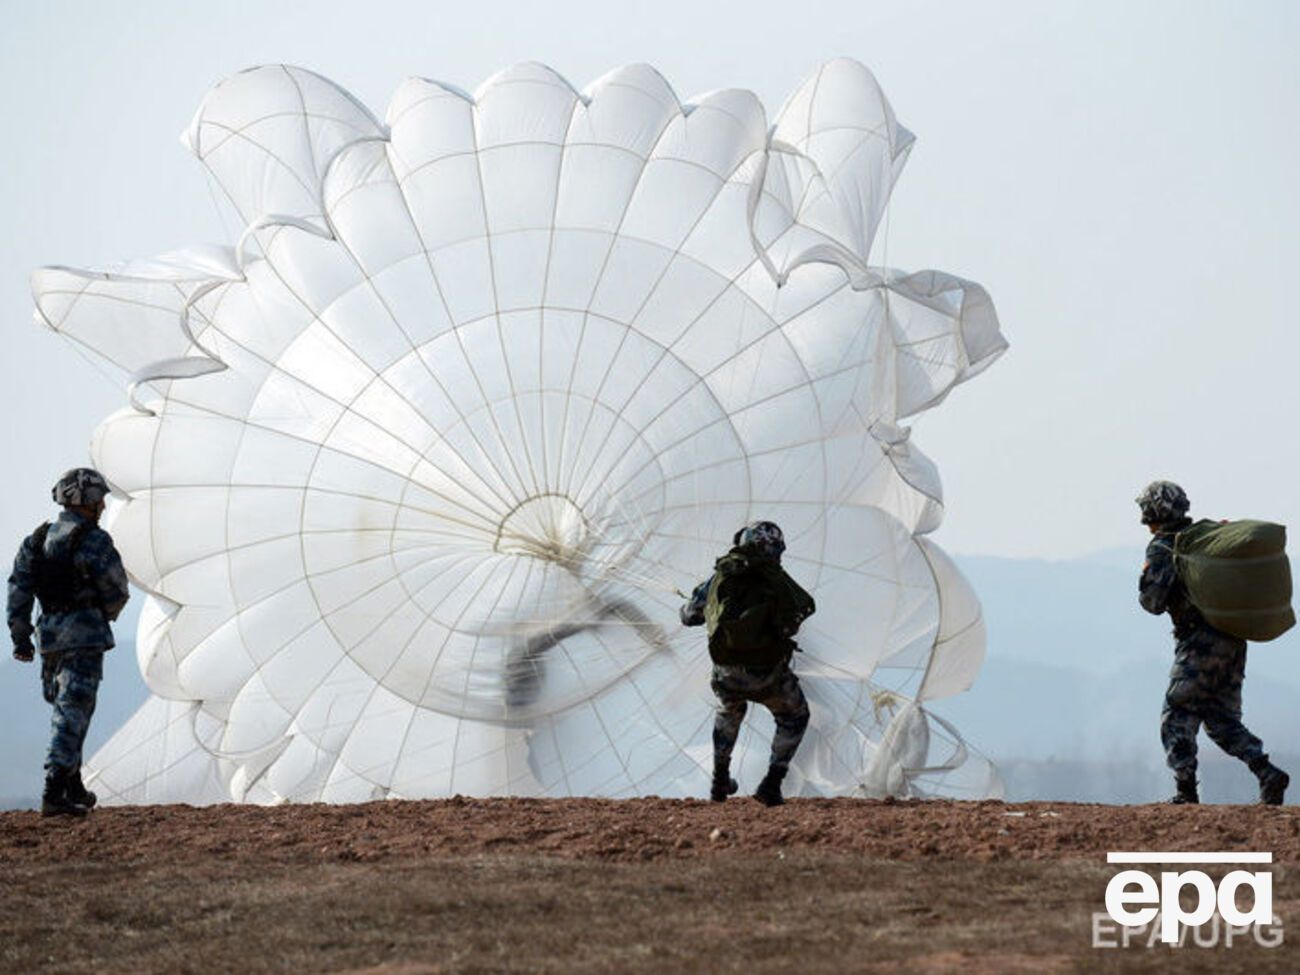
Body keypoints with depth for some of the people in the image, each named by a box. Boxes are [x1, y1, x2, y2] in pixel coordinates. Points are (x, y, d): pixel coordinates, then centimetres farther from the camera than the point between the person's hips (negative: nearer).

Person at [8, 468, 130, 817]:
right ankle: (54, 794, -16)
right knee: (73, 713, -8)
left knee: (68, 710, 20)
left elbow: (18, 591, 7)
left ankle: (73, 788, 27)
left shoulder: (37, 540, 11)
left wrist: (20, 637, 9)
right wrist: (105, 615, 16)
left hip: (49, 634, 7)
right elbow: (117, 592, -6)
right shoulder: (94, 541, -9)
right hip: (84, 635, -7)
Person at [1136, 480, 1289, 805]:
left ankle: (1186, 792, -5)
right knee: (1223, 720, 13)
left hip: (1201, 642, -7)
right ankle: (1268, 774, -3)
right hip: (1234, 641, 7)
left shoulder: (1162, 549, -6)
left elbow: (1152, 602, -11)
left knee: (1177, 717, 2)